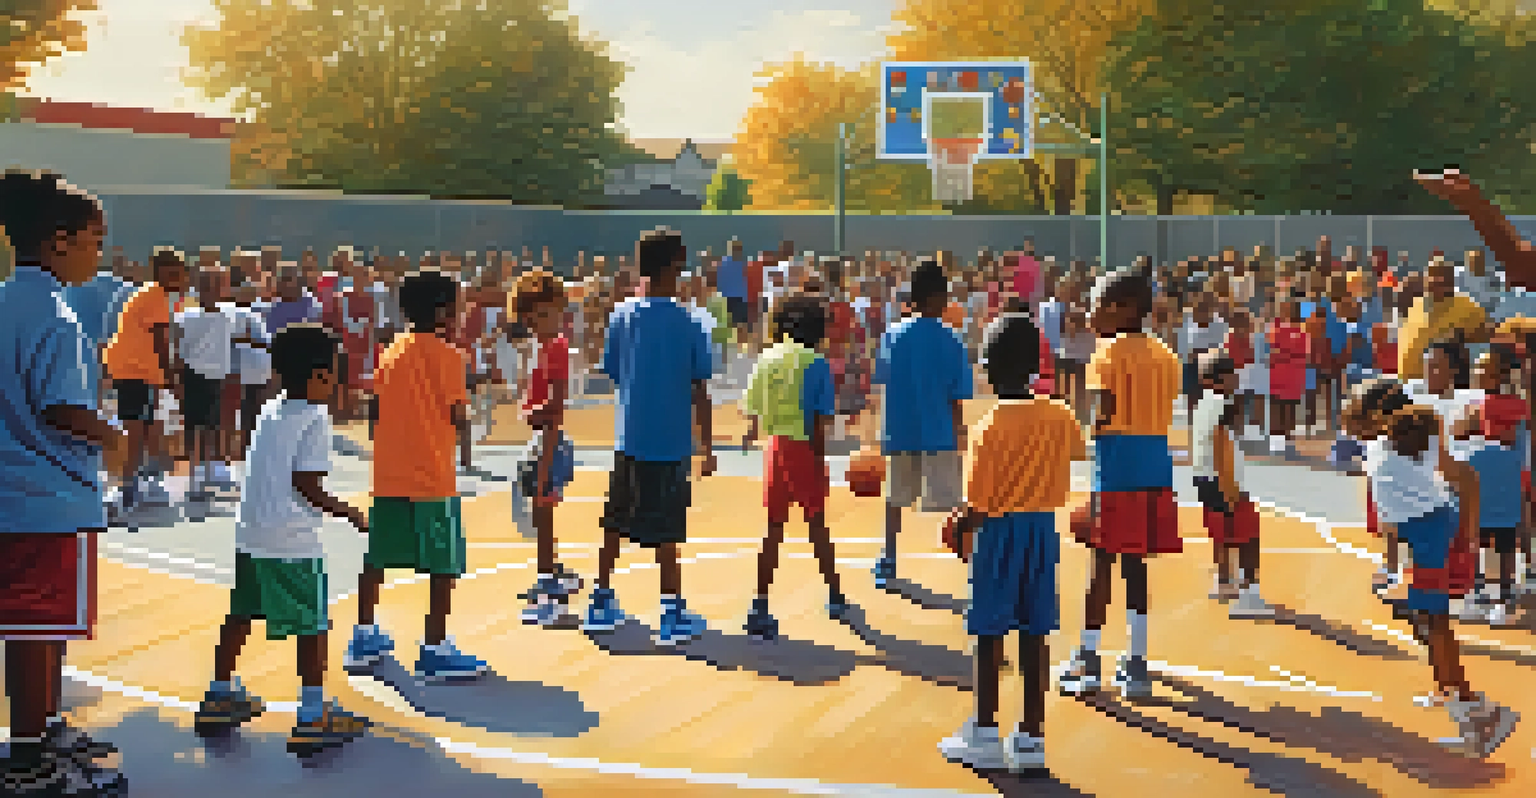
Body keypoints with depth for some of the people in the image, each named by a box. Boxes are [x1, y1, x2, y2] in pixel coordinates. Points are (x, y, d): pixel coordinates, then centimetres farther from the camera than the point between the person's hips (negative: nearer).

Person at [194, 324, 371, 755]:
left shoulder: (269, 412, 11)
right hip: (293, 541, -8)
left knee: (240, 615, 19)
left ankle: (220, 696, 32)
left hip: (250, 533, 8)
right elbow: (307, 485, -15)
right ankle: (313, 718, -1)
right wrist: (349, 514, -5)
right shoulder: (315, 420, -12)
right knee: (313, 626, -1)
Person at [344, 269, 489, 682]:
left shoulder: (391, 351, 8)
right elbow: (458, 417, -11)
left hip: (388, 475, 7)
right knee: (444, 567, -1)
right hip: (433, 478, -6)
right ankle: (435, 650, -2)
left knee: (376, 558, 17)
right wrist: (464, 412, 9)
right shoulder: (447, 355, -8)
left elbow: (377, 406, 10)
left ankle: (364, 636, 26)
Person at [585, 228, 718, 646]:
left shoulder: (622, 316, 0)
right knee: (666, 533, 1)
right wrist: (708, 446, -1)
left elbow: (613, 374, 6)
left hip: (627, 437, 4)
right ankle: (673, 615, 7)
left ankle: (601, 604, 24)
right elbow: (699, 391, -8)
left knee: (614, 524, 16)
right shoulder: (686, 323, -10)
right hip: (669, 441, -4)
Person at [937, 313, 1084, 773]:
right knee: (1035, 635, 8)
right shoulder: (1059, 417, -1)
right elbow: (1078, 451, 24)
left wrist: (963, 526, 3)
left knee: (989, 634, 6)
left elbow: (976, 503, -16)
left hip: (1000, 529, -4)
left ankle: (985, 734, 13)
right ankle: (1031, 737, 14)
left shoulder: (988, 427, -15)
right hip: (1044, 528, 4)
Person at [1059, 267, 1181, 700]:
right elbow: (1166, 416, 13)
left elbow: (1106, 415, -14)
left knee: (1102, 563, 0)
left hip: (1117, 469, -6)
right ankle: (1137, 664, 11)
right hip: (1156, 467, 6)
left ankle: (1088, 661, 4)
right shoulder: (1165, 355, 13)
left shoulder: (1110, 351, -6)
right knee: (1135, 566, 10)